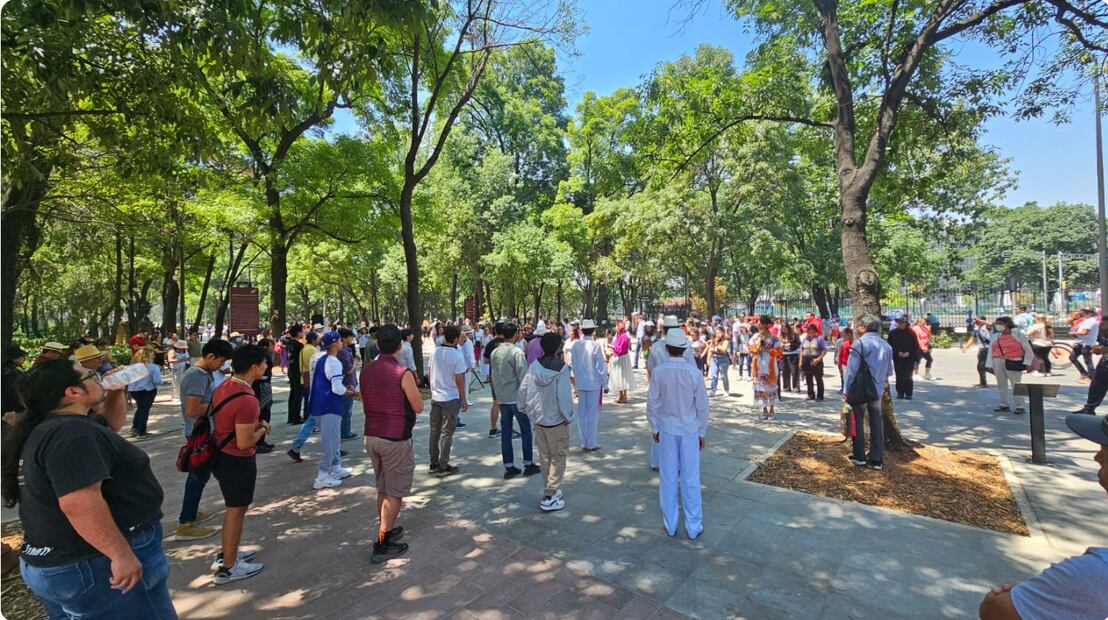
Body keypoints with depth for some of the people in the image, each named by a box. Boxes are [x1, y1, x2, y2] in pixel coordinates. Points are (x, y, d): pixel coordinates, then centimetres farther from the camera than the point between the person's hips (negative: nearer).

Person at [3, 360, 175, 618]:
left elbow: (108, 424, 26)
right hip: (97, 565, -11)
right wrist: (121, 554, -30)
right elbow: (78, 503, -34)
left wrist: (117, 393, 11)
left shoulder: (48, 428, 9)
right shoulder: (71, 433, -25)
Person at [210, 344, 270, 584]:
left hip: (222, 455, 9)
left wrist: (254, 424, 6)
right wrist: (262, 430, -9)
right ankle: (227, 567, 24)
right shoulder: (247, 400, -30)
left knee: (233, 507, 25)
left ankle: (225, 554, 40)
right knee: (237, 511, 8)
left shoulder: (224, 387, 0)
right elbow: (244, 443, -27)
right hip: (238, 461, -9)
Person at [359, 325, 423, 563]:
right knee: (395, 493, 6)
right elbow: (419, 407, -11)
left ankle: (386, 531, 36)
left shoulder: (366, 371, 1)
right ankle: (382, 545, 12)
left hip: (371, 436, 7)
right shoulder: (403, 373, -19)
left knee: (382, 489, 21)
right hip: (396, 439, -7)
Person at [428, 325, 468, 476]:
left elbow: (429, 373, 7)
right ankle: (443, 466, 12)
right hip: (451, 399, -5)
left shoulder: (435, 352, 0)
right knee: (447, 433, 4)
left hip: (435, 397, 6)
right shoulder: (457, 355, -16)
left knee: (434, 431, 14)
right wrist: (464, 400, -6)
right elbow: (459, 380, -15)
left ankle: (434, 464, 23)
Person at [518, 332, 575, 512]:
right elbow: (564, 396, -22)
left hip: (538, 418, 5)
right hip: (556, 421, -5)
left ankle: (550, 490, 33)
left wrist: (526, 410, 13)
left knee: (545, 456, 20)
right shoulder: (561, 368, -20)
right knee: (558, 458, 8)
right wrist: (568, 417, -8)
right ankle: (549, 498, 7)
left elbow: (523, 391, -2)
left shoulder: (533, 366, -6)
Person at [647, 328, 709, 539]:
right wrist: (702, 432, 9)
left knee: (668, 478, 11)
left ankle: (670, 524, 24)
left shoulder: (659, 372, -12)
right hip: (689, 430, 0)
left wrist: (655, 428, 8)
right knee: (691, 480, 10)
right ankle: (693, 527, 21)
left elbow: (652, 403, -6)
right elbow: (702, 406, -4)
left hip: (667, 429, 0)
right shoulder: (693, 373, -11)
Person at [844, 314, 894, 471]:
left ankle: (859, 456, 14)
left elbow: (851, 369, -15)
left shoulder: (860, 343, -14)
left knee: (858, 422, 7)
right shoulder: (886, 345, 7)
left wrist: (846, 390, -9)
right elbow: (889, 371, 12)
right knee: (877, 423, 11)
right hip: (877, 390, 5)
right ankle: (877, 460, 15)